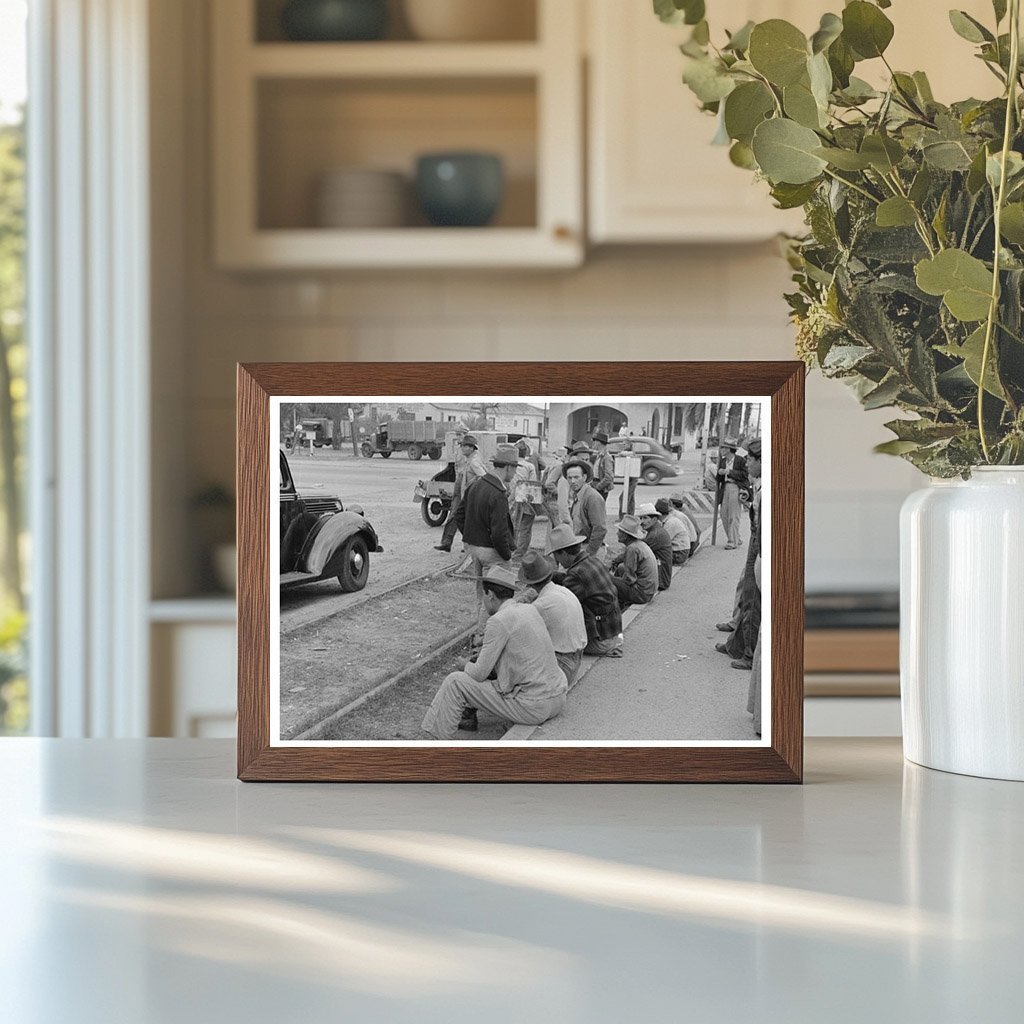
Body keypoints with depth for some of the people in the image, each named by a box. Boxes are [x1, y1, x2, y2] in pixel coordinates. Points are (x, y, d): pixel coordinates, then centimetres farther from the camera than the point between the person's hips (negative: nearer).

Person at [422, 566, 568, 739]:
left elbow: (479, 674, -9)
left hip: (532, 707, -8)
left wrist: (467, 666, 13)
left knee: (454, 683, 0)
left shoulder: (499, 621, -14)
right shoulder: (531, 610, 10)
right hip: (557, 699, 8)